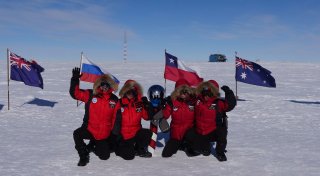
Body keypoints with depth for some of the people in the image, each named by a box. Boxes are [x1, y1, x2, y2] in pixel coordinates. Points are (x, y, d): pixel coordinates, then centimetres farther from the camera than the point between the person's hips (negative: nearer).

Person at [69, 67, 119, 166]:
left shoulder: (114, 100, -1)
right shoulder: (90, 95, -5)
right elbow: (75, 93, -9)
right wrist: (75, 79, -20)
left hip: (104, 134, 1)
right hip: (89, 129, -1)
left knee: (104, 156, 2)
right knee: (77, 134, -31)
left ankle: (96, 145, 37)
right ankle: (84, 156, -8)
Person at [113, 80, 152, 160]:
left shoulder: (140, 102, 0)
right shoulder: (120, 103, -5)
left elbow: (147, 116, -3)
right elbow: (116, 120, -5)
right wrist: (116, 134, -11)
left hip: (137, 132, 3)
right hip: (124, 135, -3)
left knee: (147, 133, -27)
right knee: (129, 156, -15)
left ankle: (139, 150, 3)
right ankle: (119, 147, 21)